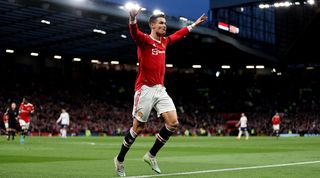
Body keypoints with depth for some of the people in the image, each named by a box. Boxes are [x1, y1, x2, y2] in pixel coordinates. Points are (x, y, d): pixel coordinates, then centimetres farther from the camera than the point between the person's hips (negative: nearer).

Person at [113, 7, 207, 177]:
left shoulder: (164, 41, 13)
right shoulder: (144, 40, -8)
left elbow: (179, 34, 33)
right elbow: (134, 33, -30)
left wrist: (194, 24, 40)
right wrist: (132, 18, -51)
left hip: (160, 89, 7)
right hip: (145, 89, -7)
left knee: (173, 123, -5)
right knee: (138, 128, -2)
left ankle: (151, 155, 10)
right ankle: (119, 159, 17)